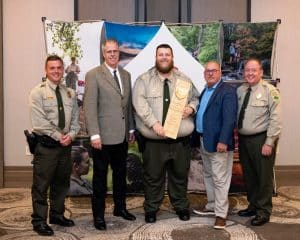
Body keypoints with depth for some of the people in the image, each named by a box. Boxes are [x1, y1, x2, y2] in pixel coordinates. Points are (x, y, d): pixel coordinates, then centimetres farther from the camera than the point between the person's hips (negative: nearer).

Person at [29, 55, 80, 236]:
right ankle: (39, 221, 12)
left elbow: (75, 119, 9)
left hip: (66, 144, 6)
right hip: (45, 145, -5)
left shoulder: (70, 93, 9)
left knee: (62, 182, 15)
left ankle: (57, 215, 30)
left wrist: (71, 135, -9)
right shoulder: (38, 92, -6)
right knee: (41, 185, 1)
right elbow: (40, 122, -14)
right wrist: (59, 136, -16)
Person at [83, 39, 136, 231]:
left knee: (121, 173, 17)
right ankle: (99, 214, 19)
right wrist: (94, 135, -17)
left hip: (122, 136, 6)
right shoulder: (94, 75, -8)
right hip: (103, 136, -5)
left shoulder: (126, 75, 11)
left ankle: (120, 207, 34)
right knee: (100, 176, 6)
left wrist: (131, 129, 13)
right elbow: (89, 106, -12)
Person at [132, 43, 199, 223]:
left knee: (180, 175, 14)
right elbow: (140, 103, -11)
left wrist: (191, 107, -5)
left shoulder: (184, 79, 10)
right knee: (153, 176, 7)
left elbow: (196, 97, 18)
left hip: (180, 139, 3)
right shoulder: (144, 79, 0)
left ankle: (181, 206, 31)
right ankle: (151, 208, 23)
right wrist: (154, 123, -21)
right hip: (154, 140, -2)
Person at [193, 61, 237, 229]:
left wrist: (223, 141, -25)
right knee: (208, 176, 18)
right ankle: (212, 206, 32)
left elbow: (229, 118, -19)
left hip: (218, 143, -9)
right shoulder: (205, 91, 15)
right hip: (204, 141, 9)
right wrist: (199, 138, 7)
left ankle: (221, 214, 6)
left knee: (220, 179, -3)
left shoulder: (227, 91, -12)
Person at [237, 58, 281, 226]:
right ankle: (253, 205, 33)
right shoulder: (240, 90, 7)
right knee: (249, 175, 16)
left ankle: (263, 211, 18)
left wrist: (269, 143, -16)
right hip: (243, 139, 6)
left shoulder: (270, 91, -9)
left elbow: (275, 119, -13)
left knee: (264, 176, 4)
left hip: (261, 139, -5)